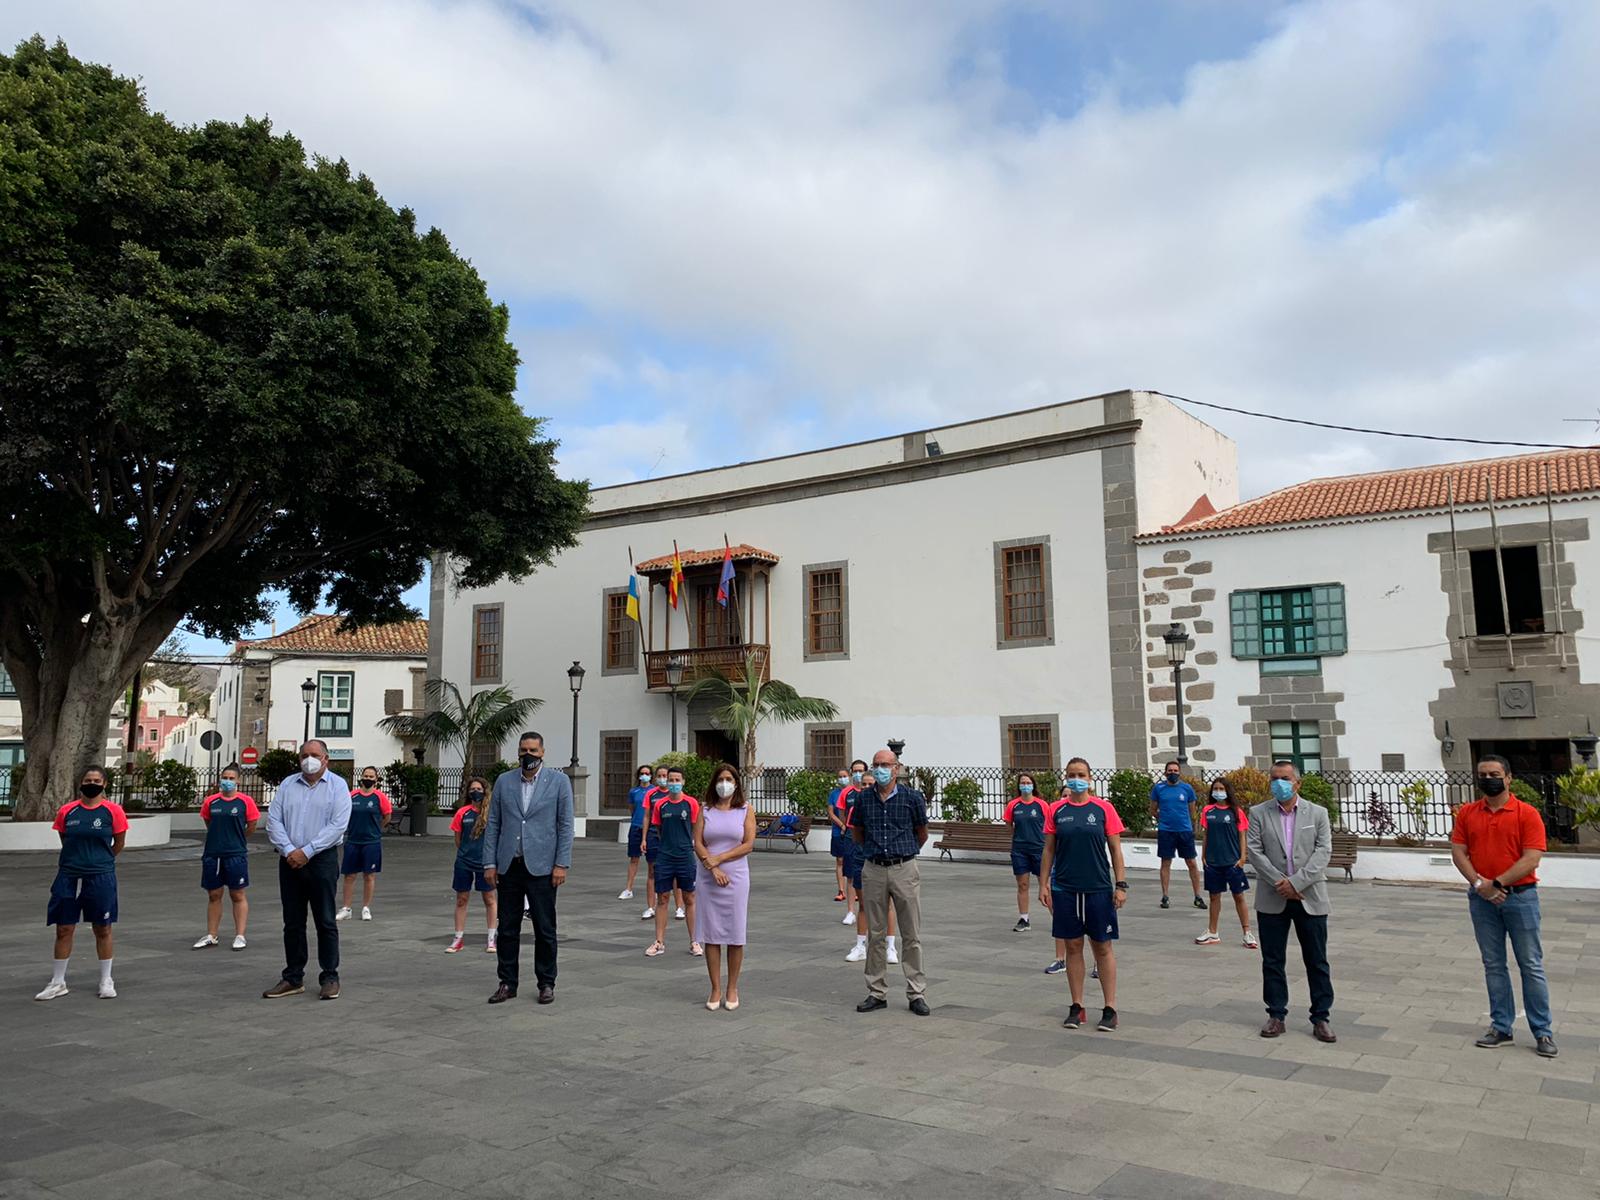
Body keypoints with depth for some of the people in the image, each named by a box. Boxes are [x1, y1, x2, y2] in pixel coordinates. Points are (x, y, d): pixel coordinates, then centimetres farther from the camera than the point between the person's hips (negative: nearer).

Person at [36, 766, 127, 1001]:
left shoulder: (113, 811, -6)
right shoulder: (67, 811, 0)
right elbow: (65, 840, 13)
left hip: (100, 878, -2)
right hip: (68, 877, 2)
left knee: (103, 930, 8)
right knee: (63, 929, 7)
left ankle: (106, 981, 19)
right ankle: (57, 982, 20)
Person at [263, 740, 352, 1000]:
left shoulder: (337, 785, -1)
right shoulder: (288, 784, 10)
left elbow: (338, 825, -11)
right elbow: (273, 820, 3)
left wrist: (307, 851, -15)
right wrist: (289, 850, -11)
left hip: (322, 860, -4)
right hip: (289, 861, 4)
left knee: (325, 921, 1)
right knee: (292, 922, 9)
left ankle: (329, 978, 8)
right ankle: (293, 978, 19)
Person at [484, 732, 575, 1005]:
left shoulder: (559, 781, 0)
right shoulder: (503, 782, 7)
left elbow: (565, 825, -2)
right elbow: (493, 824, 8)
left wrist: (562, 864, -8)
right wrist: (490, 863, 2)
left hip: (541, 867, -2)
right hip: (509, 867, 3)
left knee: (545, 929, 3)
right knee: (507, 928, 8)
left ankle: (546, 983, 16)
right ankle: (507, 983, 19)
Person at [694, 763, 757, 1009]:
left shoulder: (746, 810, 4)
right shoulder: (705, 810, 7)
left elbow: (748, 844, -5)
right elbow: (698, 843, -1)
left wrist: (719, 858, -12)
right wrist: (713, 867, -14)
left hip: (736, 877, -1)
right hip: (707, 878, 1)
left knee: (735, 935, 2)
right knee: (711, 934, 2)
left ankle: (732, 989, 13)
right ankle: (716, 990, 11)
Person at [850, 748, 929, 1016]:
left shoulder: (912, 797, -2)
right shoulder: (863, 798, 3)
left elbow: (922, 834, 12)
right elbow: (856, 833, 18)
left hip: (904, 870, -2)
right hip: (873, 871, 2)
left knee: (911, 936, 2)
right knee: (875, 935, 8)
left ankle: (916, 994, 10)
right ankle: (876, 993, 17)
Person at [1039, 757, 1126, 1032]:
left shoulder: (1103, 808, -2)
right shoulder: (1056, 810, 3)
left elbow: (1115, 849, 0)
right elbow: (1049, 849, 6)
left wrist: (1121, 885, -5)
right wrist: (1043, 884, 2)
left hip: (1099, 888, -2)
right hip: (1064, 889, 2)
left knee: (1103, 948, 4)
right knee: (1073, 946, 8)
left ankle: (1110, 1009, 12)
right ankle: (1077, 1007, 18)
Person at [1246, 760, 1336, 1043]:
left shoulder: (1318, 813, 3)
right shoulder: (1258, 814, 3)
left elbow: (1323, 851, -5)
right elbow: (1254, 851, -4)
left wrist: (1296, 882, -15)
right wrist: (1280, 883, -13)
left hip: (1310, 898, 0)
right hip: (1272, 900, 0)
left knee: (1317, 961, 5)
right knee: (1272, 960, 6)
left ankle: (1321, 1017, 16)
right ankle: (1276, 1016, 17)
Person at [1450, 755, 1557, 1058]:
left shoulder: (1527, 814, -6)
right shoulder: (1467, 813, 4)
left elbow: (1532, 859, -13)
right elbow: (1458, 851, 1)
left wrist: (1497, 884, -16)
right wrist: (1478, 883, -14)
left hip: (1520, 896, -3)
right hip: (1482, 899, 3)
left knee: (1531, 965, 4)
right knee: (1493, 965, 9)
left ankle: (1543, 1032, 13)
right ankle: (1501, 1027, 18)